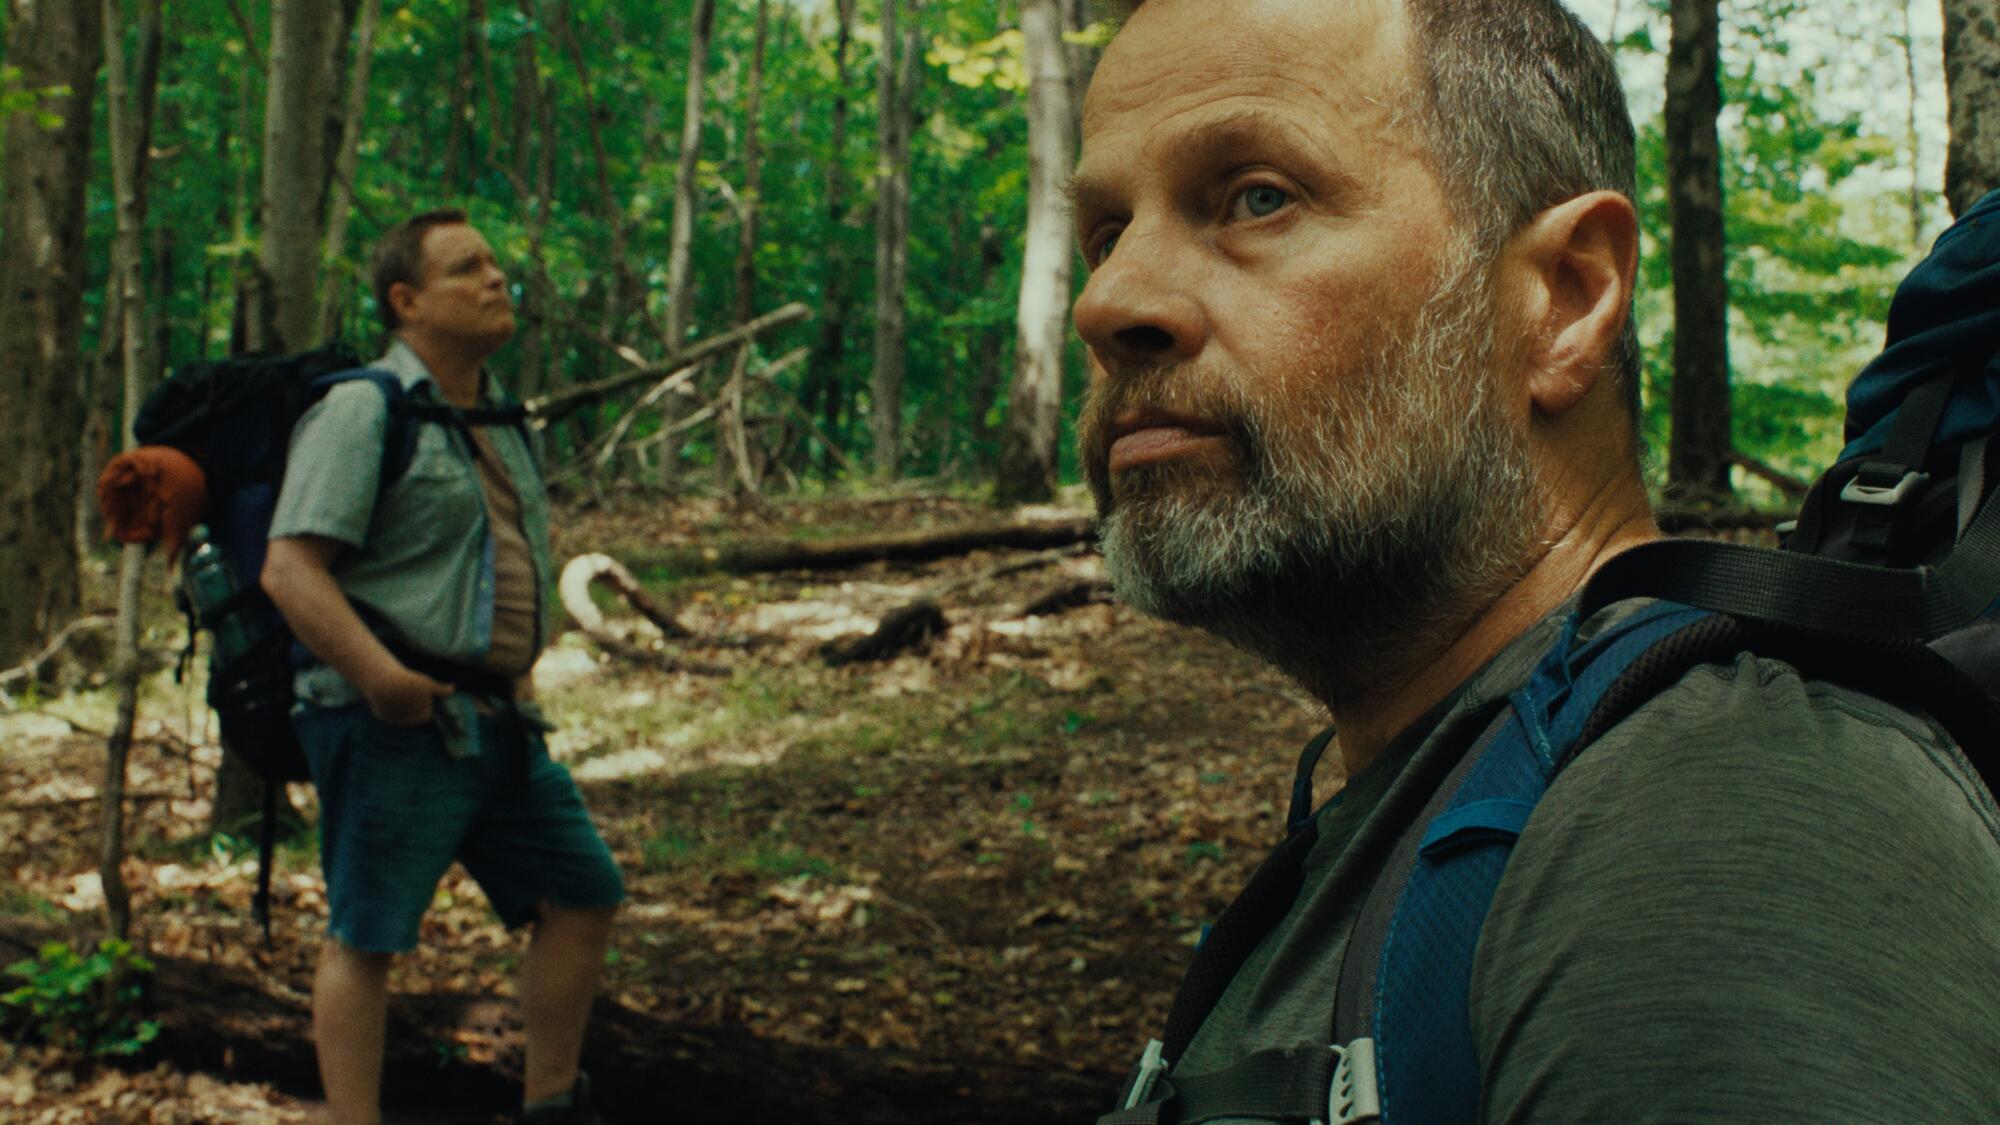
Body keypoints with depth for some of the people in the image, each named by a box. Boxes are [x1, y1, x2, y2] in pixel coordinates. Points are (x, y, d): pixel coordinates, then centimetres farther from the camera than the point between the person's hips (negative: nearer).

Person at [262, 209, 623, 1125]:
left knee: (583, 893, 10)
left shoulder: (497, 418, 17)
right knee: (366, 936, -3)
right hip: (396, 723, -8)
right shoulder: (363, 411, -9)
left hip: (495, 720, 9)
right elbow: (290, 568, -18)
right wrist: (377, 673, -27)